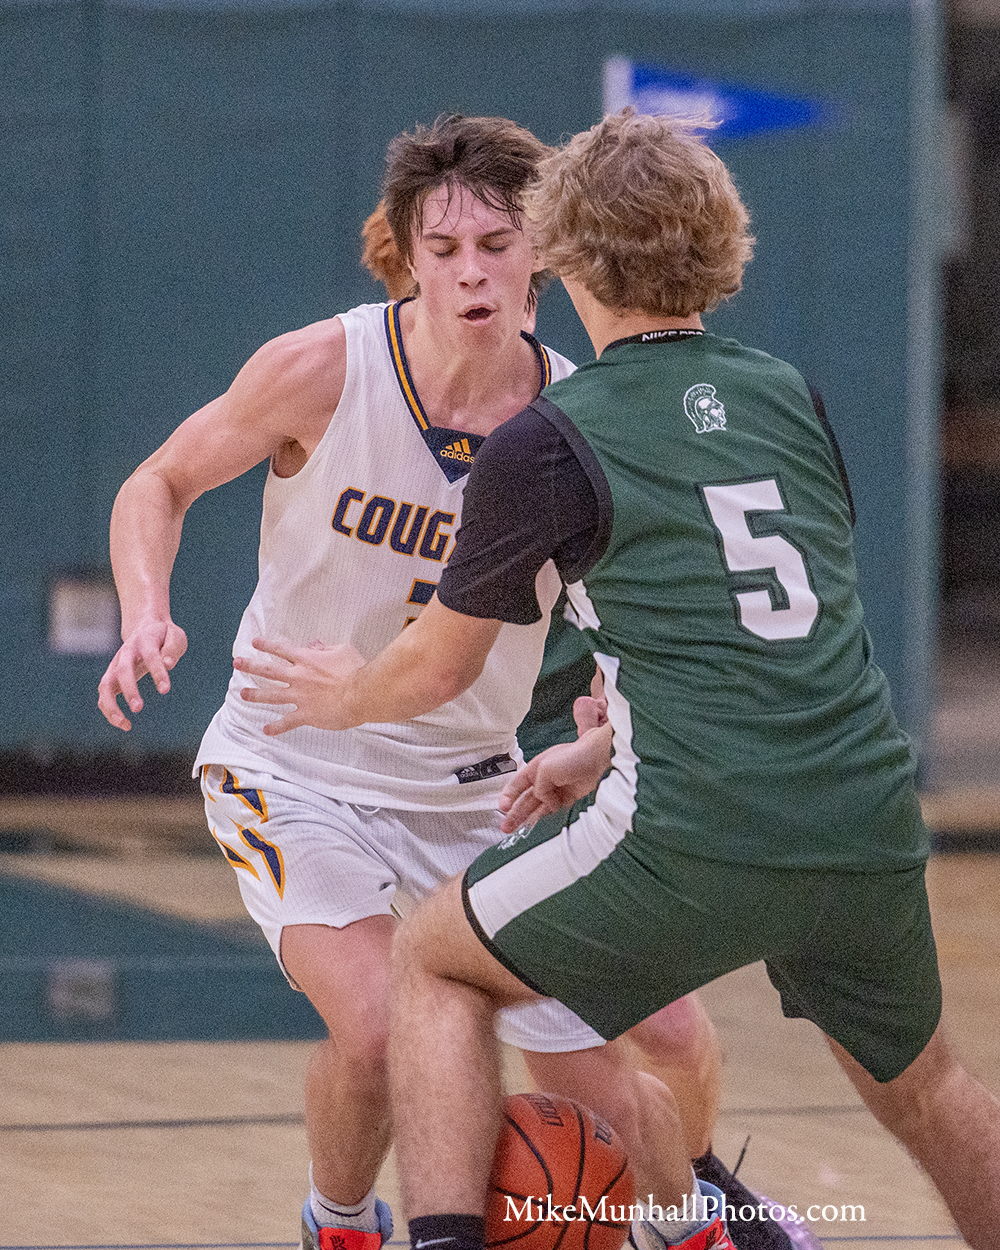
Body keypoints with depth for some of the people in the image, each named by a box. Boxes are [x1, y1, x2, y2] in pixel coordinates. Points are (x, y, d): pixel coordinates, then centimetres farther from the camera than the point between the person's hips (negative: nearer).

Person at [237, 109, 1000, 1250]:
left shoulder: (545, 445, -1)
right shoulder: (789, 399, 14)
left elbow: (439, 667, 11)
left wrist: (347, 697, 33)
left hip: (696, 841, -5)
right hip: (871, 833, 5)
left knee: (436, 964, 17)